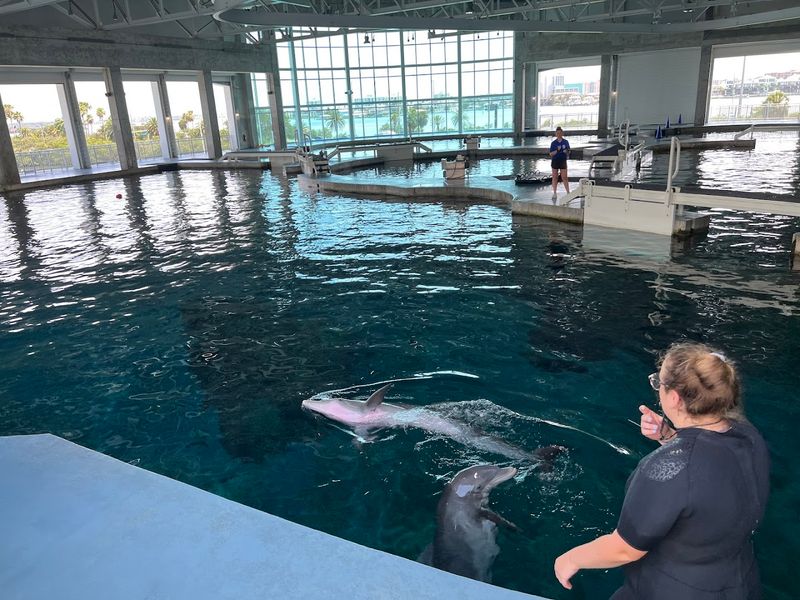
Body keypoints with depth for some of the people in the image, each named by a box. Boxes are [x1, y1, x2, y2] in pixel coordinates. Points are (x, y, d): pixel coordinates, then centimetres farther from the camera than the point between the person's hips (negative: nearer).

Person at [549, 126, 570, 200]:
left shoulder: (565, 142, 3)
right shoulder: (553, 143, 1)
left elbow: (568, 152, 8)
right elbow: (551, 153, -2)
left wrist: (566, 152, -15)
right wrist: (557, 150, -18)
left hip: (563, 161, -1)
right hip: (555, 161, 1)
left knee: (564, 177, -3)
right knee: (555, 177, 5)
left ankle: (568, 192, 2)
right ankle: (555, 193, 12)